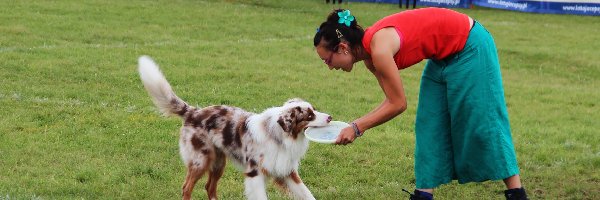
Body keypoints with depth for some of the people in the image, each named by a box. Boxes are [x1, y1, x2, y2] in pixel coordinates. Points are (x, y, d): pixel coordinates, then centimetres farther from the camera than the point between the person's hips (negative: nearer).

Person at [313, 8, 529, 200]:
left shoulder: (379, 49, -29)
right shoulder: (369, 55, -2)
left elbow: (398, 104, -21)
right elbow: (392, 100, 3)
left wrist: (357, 127, -15)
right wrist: (356, 125, -4)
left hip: (470, 47, -9)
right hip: (444, 57, 9)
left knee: (482, 122, -1)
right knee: (431, 124, 7)